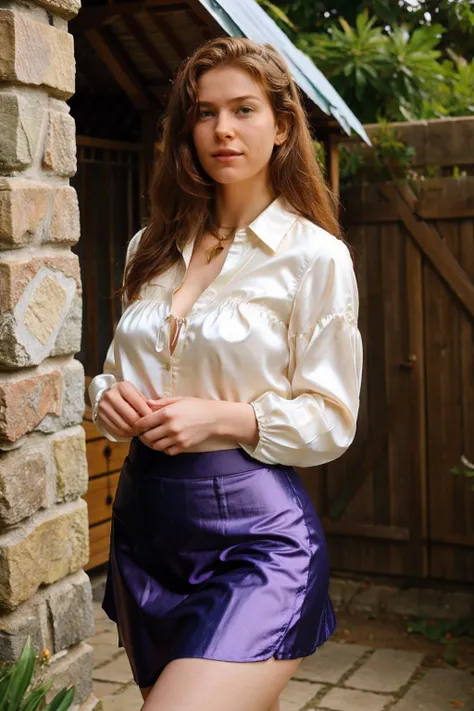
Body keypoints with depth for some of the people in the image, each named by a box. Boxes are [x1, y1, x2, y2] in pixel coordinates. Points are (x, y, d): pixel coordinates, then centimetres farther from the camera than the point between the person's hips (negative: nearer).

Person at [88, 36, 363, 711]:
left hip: (257, 532, -6)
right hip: (144, 513, 6)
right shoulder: (153, 248, 10)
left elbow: (331, 421, -6)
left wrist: (222, 417, -18)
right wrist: (109, 396, -4)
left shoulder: (316, 256, -6)